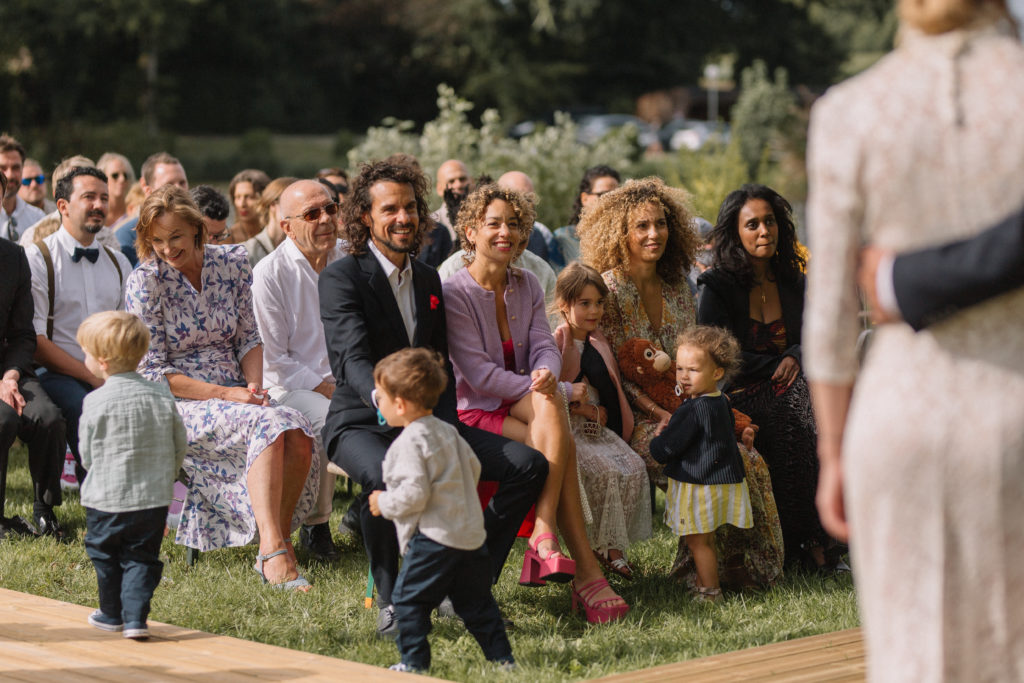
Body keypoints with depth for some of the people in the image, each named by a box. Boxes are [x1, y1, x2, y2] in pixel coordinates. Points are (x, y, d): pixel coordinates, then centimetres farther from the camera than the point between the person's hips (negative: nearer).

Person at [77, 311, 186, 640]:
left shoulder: (96, 402, -13)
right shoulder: (162, 395, -1)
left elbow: (87, 455, -4)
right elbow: (180, 447, 6)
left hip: (106, 498, -3)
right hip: (155, 500, 3)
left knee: (104, 553, 17)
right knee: (141, 557, 10)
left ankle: (112, 614, 29)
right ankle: (136, 617, -3)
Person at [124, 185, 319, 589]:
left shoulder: (231, 264, 5)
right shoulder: (145, 282, -8)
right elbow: (152, 373, -10)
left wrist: (254, 385, -8)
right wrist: (225, 394, -19)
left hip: (236, 396, 5)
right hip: (179, 405, -5)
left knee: (299, 434, -26)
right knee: (268, 426, -32)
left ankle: (280, 541, -12)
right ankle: (272, 551, -38)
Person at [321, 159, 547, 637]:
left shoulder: (429, 279, 14)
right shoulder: (341, 278, -7)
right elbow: (353, 359, -22)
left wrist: (445, 429, -4)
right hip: (361, 423, -6)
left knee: (529, 465, -10)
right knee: (390, 475, -41)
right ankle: (390, 600, -19)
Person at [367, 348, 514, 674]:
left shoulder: (410, 442, -14)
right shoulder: (448, 431, 13)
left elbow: (413, 495, -20)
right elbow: (473, 468, 22)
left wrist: (383, 503, -4)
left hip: (434, 537, -9)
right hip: (471, 534, 9)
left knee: (409, 599, 2)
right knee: (474, 601, 15)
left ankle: (414, 661, 2)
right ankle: (502, 656, 14)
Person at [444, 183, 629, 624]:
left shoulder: (527, 286, 12)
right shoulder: (455, 293, -8)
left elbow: (544, 347, 2)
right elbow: (480, 376, -15)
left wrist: (546, 375, -26)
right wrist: (566, 393, -16)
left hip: (523, 406, 5)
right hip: (475, 413, -5)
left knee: (546, 406, -32)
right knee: (559, 443, -30)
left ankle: (543, 536, -36)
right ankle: (584, 567, -34)